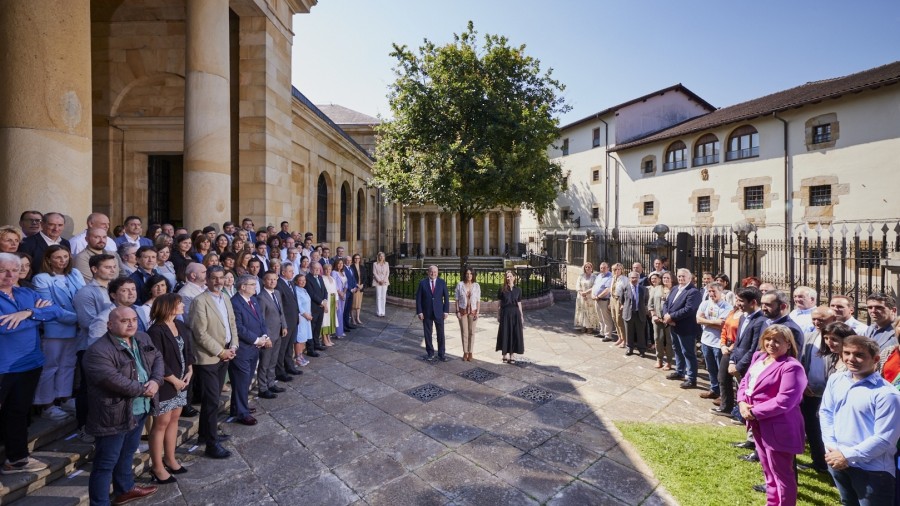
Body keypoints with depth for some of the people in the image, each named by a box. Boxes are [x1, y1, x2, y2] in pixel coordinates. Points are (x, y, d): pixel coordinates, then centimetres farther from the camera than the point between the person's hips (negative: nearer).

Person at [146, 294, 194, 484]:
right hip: (164, 384, -7)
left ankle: (170, 459, 30)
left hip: (181, 381, 7)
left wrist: (190, 370, -1)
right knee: (161, 423, 4)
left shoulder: (180, 325, 5)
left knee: (174, 419, 16)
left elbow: (188, 349, 10)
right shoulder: (156, 331, -19)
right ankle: (157, 467, 18)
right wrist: (174, 379, -13)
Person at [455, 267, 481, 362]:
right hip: (462, 311, -1)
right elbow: (457, 299, 0)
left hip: (472, 311, 1)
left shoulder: (476, 285, -2)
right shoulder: (460, 284, -4)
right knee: (464, 332, 3)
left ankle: (470, 352, 17)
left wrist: (477, 312, -4)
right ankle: (465, 352, 15)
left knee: (471, 332, 5)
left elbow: (478, 300, 2)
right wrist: (457, 311, -5)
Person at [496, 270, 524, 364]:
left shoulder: (517, 290, 4)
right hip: (505, 313, -2)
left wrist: (521, 316, 4)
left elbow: (519, 304, 7)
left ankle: (512, 355, 15)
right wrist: (498, 314, -3)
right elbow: (500, 303, 1)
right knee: (505, 333, 2)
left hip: (515, 313, 2)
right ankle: (505, 354, 14)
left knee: (515, 334, 4)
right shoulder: (502, 289, 0)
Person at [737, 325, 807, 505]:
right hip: (759, 425, 8)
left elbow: (784, 401, -24)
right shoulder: (758, 357, 6)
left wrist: (754, 412, -19)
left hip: (778, 428, -8)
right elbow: (745, 382, 9)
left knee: (781, 474, 9)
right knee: (768, 470, 24)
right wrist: (742, 402, -8)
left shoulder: (791, 367, -19)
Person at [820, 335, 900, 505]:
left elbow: (885, 438, -17)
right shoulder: (835, 380, -1)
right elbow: (825, 412, 4)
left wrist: (848, 456, -17)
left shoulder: (886, 393, -18)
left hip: (872, 470, -5)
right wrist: (831, 448, -6)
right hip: (837, 462, 5)